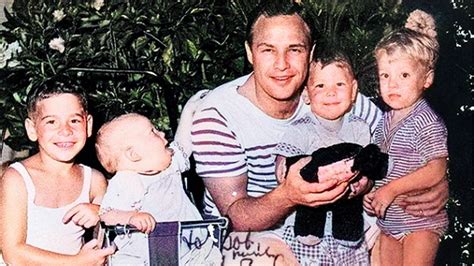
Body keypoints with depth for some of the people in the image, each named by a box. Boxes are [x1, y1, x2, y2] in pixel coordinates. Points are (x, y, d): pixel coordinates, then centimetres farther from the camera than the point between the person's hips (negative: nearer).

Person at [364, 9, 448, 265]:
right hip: (388, 221, 8)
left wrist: (391, 189, -24)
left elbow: (436, 170, -23)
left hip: (420, 222, -7)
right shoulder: (386, 121, 6)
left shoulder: (426, 122, -18)